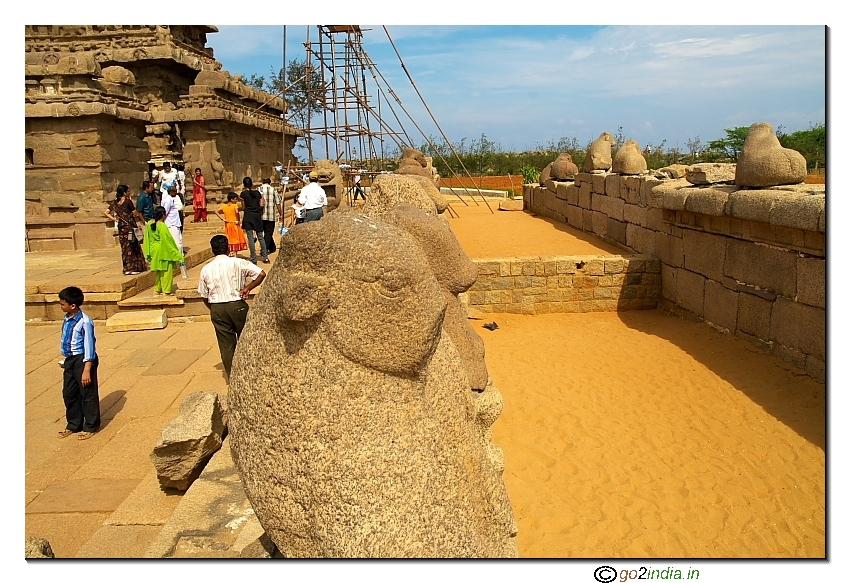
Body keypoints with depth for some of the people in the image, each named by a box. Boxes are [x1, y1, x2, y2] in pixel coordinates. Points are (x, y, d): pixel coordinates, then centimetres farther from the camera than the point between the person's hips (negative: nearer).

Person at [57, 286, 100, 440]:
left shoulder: (84, 322, -21)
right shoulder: (66, 319, 4)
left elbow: (89, 346, -19)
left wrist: (87, 370, -19)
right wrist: (65, 360, 19)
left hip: (82, 360, -8)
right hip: (70, 360, 8)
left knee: (88, 394, 5)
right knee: (69, 394, 16)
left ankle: (91, 427, 19)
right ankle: (73, 425, 33)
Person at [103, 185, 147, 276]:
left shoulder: (114, 203, 7)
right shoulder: (128, 201, -11)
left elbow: (106, 213, 6)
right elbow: (135, 213, -6)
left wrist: (114, 219, 7)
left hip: (121, 228, 6)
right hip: (130, 227, -6)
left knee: (125, 248, 12)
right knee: (132, 248, 0)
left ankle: (127, 268, 15)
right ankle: (132, 268, 0)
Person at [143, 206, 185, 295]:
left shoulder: (148, 224, 2)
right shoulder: (162, 226, -20)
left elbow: (147, 240, 8)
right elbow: (168, 240, -18)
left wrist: (148, 254, 15)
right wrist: (177, 253, -10)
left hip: (154, 250, 8)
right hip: (163, 251, -8)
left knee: (159, 270, 18)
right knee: (166, 270, 1)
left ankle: (157, 289, 23)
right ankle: (167, 290, 4)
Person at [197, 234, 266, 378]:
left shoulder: (205, 269, 2)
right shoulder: (238, 263, -5)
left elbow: (204, 296, 8)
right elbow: (261, 274, -12)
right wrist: (248, 287, -4)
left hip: (216, 309, 2)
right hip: (237, 305, -2)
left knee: (226, 344, 9)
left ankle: (232, 376, 15)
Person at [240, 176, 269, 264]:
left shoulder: (243, 193, -4)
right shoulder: (257, 193, 6)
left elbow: (243, 207, 0)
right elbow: (261, 205, 6)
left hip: (248, 215, -4)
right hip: (257, 215, 4)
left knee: (250, 237, -2)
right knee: (260, 237, 11)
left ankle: (254, 259, -3)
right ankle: (265, 257, 11)